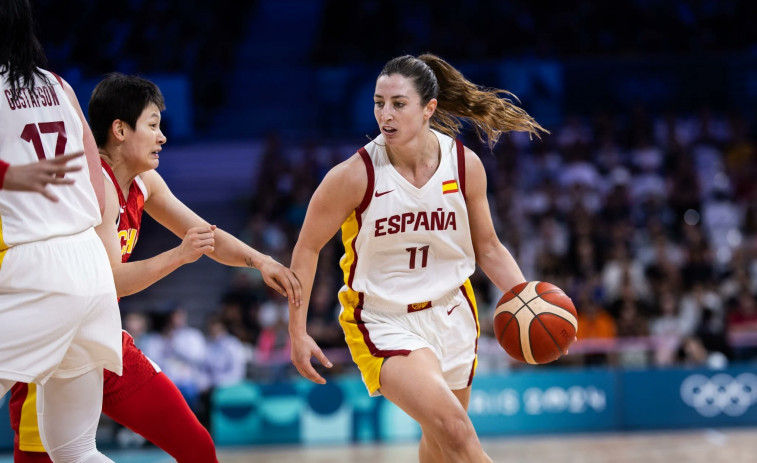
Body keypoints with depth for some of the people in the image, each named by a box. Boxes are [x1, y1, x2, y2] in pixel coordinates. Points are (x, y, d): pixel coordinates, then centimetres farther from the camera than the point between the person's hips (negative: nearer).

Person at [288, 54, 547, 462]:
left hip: (449, 313, 5)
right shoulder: (355, 176, -19)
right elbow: (307, 249, -7)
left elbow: (488, 249, 4)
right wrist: (297, 333, -8)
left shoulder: (465, 165, -9)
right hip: (383, 322, -4)